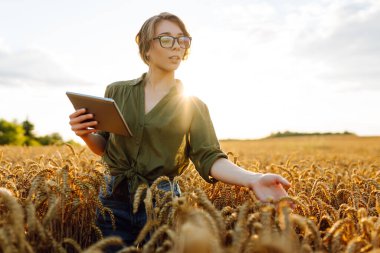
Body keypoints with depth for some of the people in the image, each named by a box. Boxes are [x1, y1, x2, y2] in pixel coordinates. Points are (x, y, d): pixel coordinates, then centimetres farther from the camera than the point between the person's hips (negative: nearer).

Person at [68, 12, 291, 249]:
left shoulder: (194, 105, -2)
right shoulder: (116, 92, 3)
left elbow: (209, 158, -12)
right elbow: (104, 147, 10)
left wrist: (253, 179, -30)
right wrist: (85, 133, -13)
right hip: (116, 199, 2)